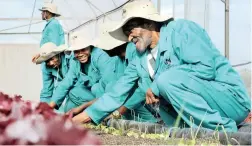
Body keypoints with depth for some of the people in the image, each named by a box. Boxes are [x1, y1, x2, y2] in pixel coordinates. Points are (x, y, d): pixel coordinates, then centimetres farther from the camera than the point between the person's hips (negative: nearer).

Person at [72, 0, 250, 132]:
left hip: (231, 98, -8)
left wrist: (156, 87, -18)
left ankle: (226, 132, -17)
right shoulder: (141, 61, 11)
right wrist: (81, 118, 8)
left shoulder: (181, 29, -11)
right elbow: (117, 93, 14)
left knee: (167, 78, -23)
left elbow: (205, 67, -24)